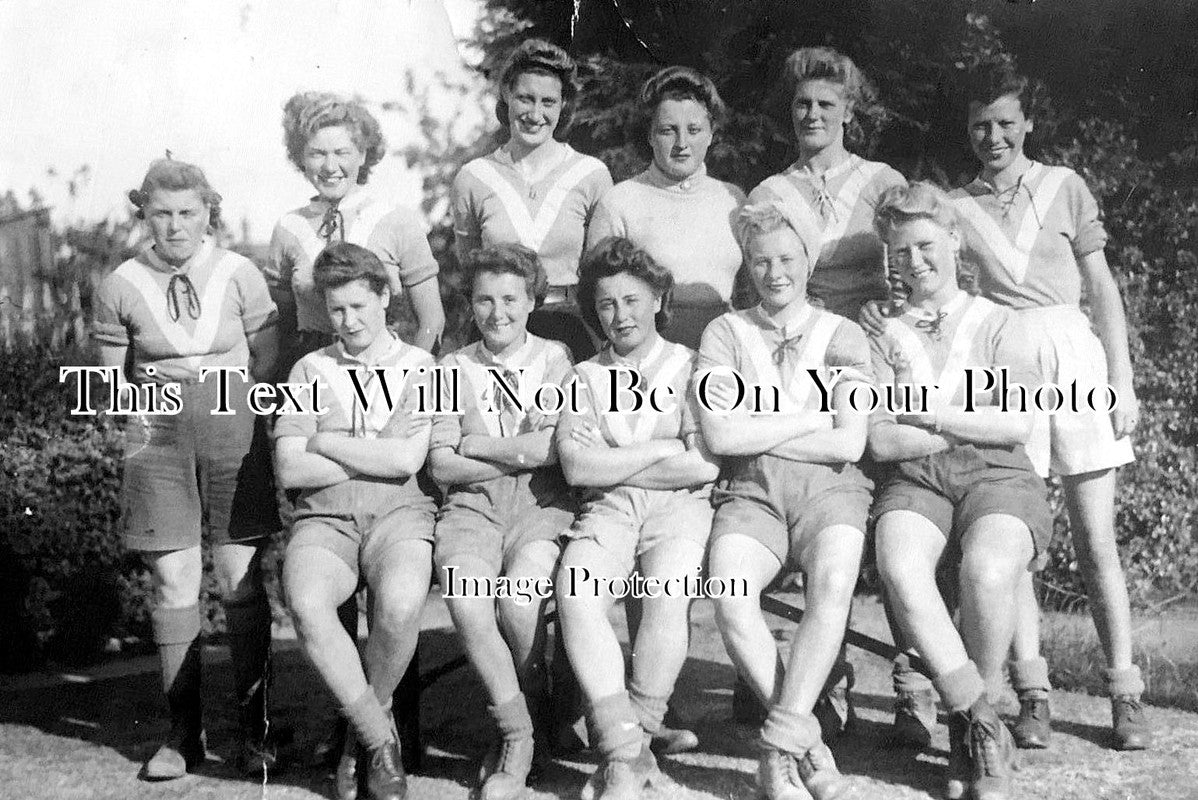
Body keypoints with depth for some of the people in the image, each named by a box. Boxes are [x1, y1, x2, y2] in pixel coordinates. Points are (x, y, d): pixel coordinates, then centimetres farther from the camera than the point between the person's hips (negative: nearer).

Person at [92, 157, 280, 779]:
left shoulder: (239, 275, 0)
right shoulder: (120, 287, 2)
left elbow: (269, 360, 5)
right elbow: (111, 375, 11)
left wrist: (231, 408, -1)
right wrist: (146, 415, 1)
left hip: (234, 431, -1)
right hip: (159, 437, 1)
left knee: (241, 581, -2)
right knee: (173, 583, 1)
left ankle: (254, 727, 8)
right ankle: (183, 731, 12)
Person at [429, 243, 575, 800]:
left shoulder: (554, 359, 9)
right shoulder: (453, 368, 13)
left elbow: (551, 448, -5)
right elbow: (441, 467, 3)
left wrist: (471, 444, 0)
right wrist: (519, 454, -6)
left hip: (540, 504, -1)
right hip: (472, 505, 2)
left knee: (519, 600, -29)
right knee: (465, 603, -28)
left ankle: (520, 733, -2)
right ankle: (519, 732, -9)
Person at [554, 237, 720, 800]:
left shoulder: (691, 367, 13)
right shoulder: (585, 377, 19)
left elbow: (704, 466, -2)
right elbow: (575, 466, 2)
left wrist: (613, 463, 0)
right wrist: (661, 451, -1)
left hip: (678, 507, -2)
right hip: (607, 511, 2)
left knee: (667, 595, -32)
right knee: (575, 592, -30)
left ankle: (622, 755, -20)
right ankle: (627, 754, -28)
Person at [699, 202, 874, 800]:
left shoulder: (843, 336, 14)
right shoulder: (726, 332, 14)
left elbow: (849, 443, 0)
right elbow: (719, 435, -1)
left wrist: (757, 431, -2)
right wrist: (812, 419, 0)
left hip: (828, 488, 0)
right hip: (750, 491, 0)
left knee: (832, 589, -33)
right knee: (729, 597, -30)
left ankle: (779, 748, -27)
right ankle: (806, 743, -17)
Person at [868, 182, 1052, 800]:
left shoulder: (997, 322, 14)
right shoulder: (886, 339, 18)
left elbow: (1017, 425, 1)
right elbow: (881, 441, 3)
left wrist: (932, 414, -3)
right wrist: (975, 425, -1)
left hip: (998, 477, -1)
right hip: (916, 480, 1)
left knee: (986, 570, -35)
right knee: (899, 566, -34)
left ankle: (970, 727, -13)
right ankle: (985, 727, -26)